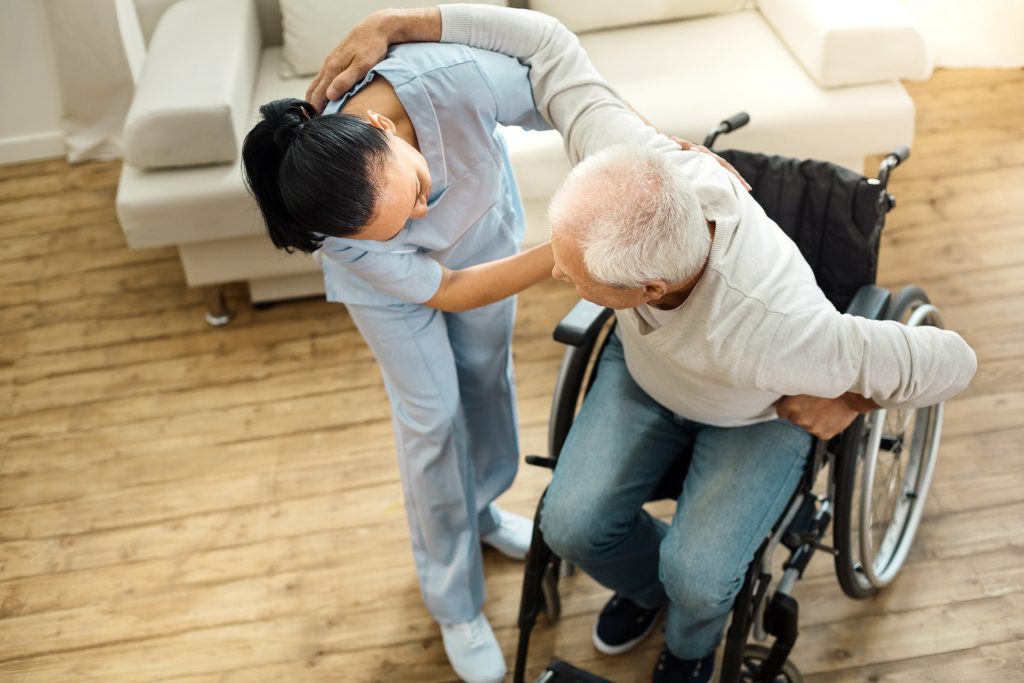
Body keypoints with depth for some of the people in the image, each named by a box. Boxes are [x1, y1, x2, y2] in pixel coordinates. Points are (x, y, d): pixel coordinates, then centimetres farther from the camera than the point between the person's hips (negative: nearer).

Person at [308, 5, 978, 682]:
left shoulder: (773, 334, -47)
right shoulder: (633, 166, -38)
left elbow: (950, 362, -32)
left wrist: (849, 403, -14)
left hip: (759, 414, -3)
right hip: (643, 370, 4)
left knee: (695, 574, -18)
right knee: (571, 524, -8)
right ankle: (645, 581, 29)